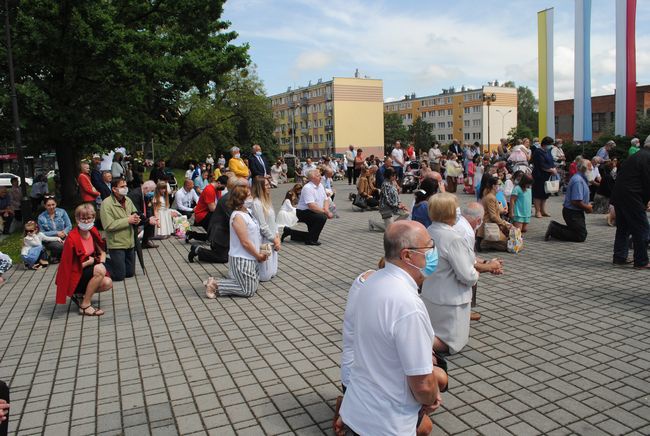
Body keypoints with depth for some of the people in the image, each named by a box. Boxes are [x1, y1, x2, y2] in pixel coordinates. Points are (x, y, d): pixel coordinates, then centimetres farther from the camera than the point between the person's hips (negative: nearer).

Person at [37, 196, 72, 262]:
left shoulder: (62, 212, 0)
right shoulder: (41, 217, -1)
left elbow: (69, 226, -1)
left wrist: (64, 232, -21)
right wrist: (56, 233, -15)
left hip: (63, 237, 2)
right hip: (50, 240, -1)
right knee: (60, 246, -33)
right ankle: (53, 257, -1)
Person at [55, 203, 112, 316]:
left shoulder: (93, 232, -2)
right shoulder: (72, 238, -22)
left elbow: (102, 252, 10)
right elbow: (68, 266, -20)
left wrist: (102, 262, -9)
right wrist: (90, 261, -14)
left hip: (86, 270, 7)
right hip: (74, 277, -7)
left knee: (108, 283, -12)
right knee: (100, 270, -30)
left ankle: (82, 292, 14)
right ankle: (85, 306, -18)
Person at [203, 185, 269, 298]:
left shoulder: (246, 212, 9)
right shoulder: (238, 216, -21)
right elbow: (245, 242, -20)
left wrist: (259, 252, 5)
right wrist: (258, 255, -9)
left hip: (250, 258, 10)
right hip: (242, 260, -10)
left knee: (254, 286, 17)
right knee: (248, 290, 0)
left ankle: (214, 282, 18)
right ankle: (215, 286, 5)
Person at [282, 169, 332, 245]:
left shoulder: (320, 185, 6)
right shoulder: (308, 188, -21)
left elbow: (326, 200, 8)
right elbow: (311, 206, -30)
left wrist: (326, 210, -12)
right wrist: (325, 212, -28)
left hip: (312, 213, 9)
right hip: (303, 212, -9)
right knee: (322, 217, -31)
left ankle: (289, 232, 25)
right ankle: (311, 240, -17)